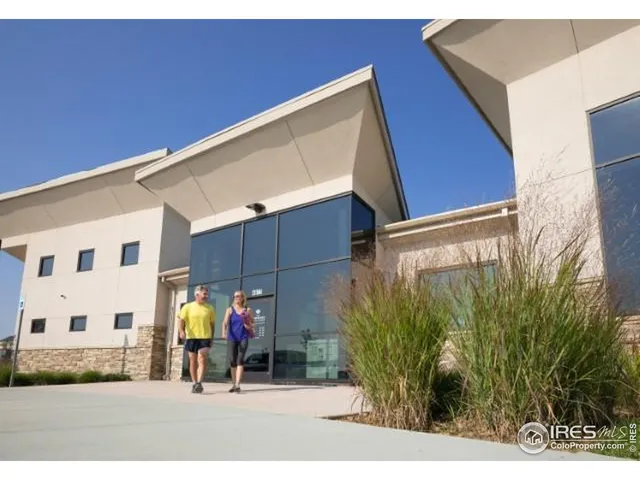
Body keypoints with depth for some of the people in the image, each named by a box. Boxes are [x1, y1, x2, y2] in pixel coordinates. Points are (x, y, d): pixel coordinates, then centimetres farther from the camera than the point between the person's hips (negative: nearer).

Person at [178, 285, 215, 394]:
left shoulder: (210, 308, 6)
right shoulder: (187, 307, 2)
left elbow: (212, 324, 13)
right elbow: (181, 320, -5)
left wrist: (212, 338, 12)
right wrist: (181, 331, -23)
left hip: (205, 337, -1)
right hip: (191, 337, 1)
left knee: (202, 359, -15)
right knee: (192, 361, 8)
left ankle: (199, 383, -18)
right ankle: (194, 383, 19)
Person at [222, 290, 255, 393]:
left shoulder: (248, 310, 5)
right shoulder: (230, 309, 4)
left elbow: (253, 324, 14)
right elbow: (225, 322, -9)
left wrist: (250, 326, -10)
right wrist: (224, 332, -28)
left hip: (243, 338, -1)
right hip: (232, 338, 1)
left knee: (240, 360, -14)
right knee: (232, 361, 3)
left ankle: (237, 385, -18)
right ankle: (234, 384, 17)